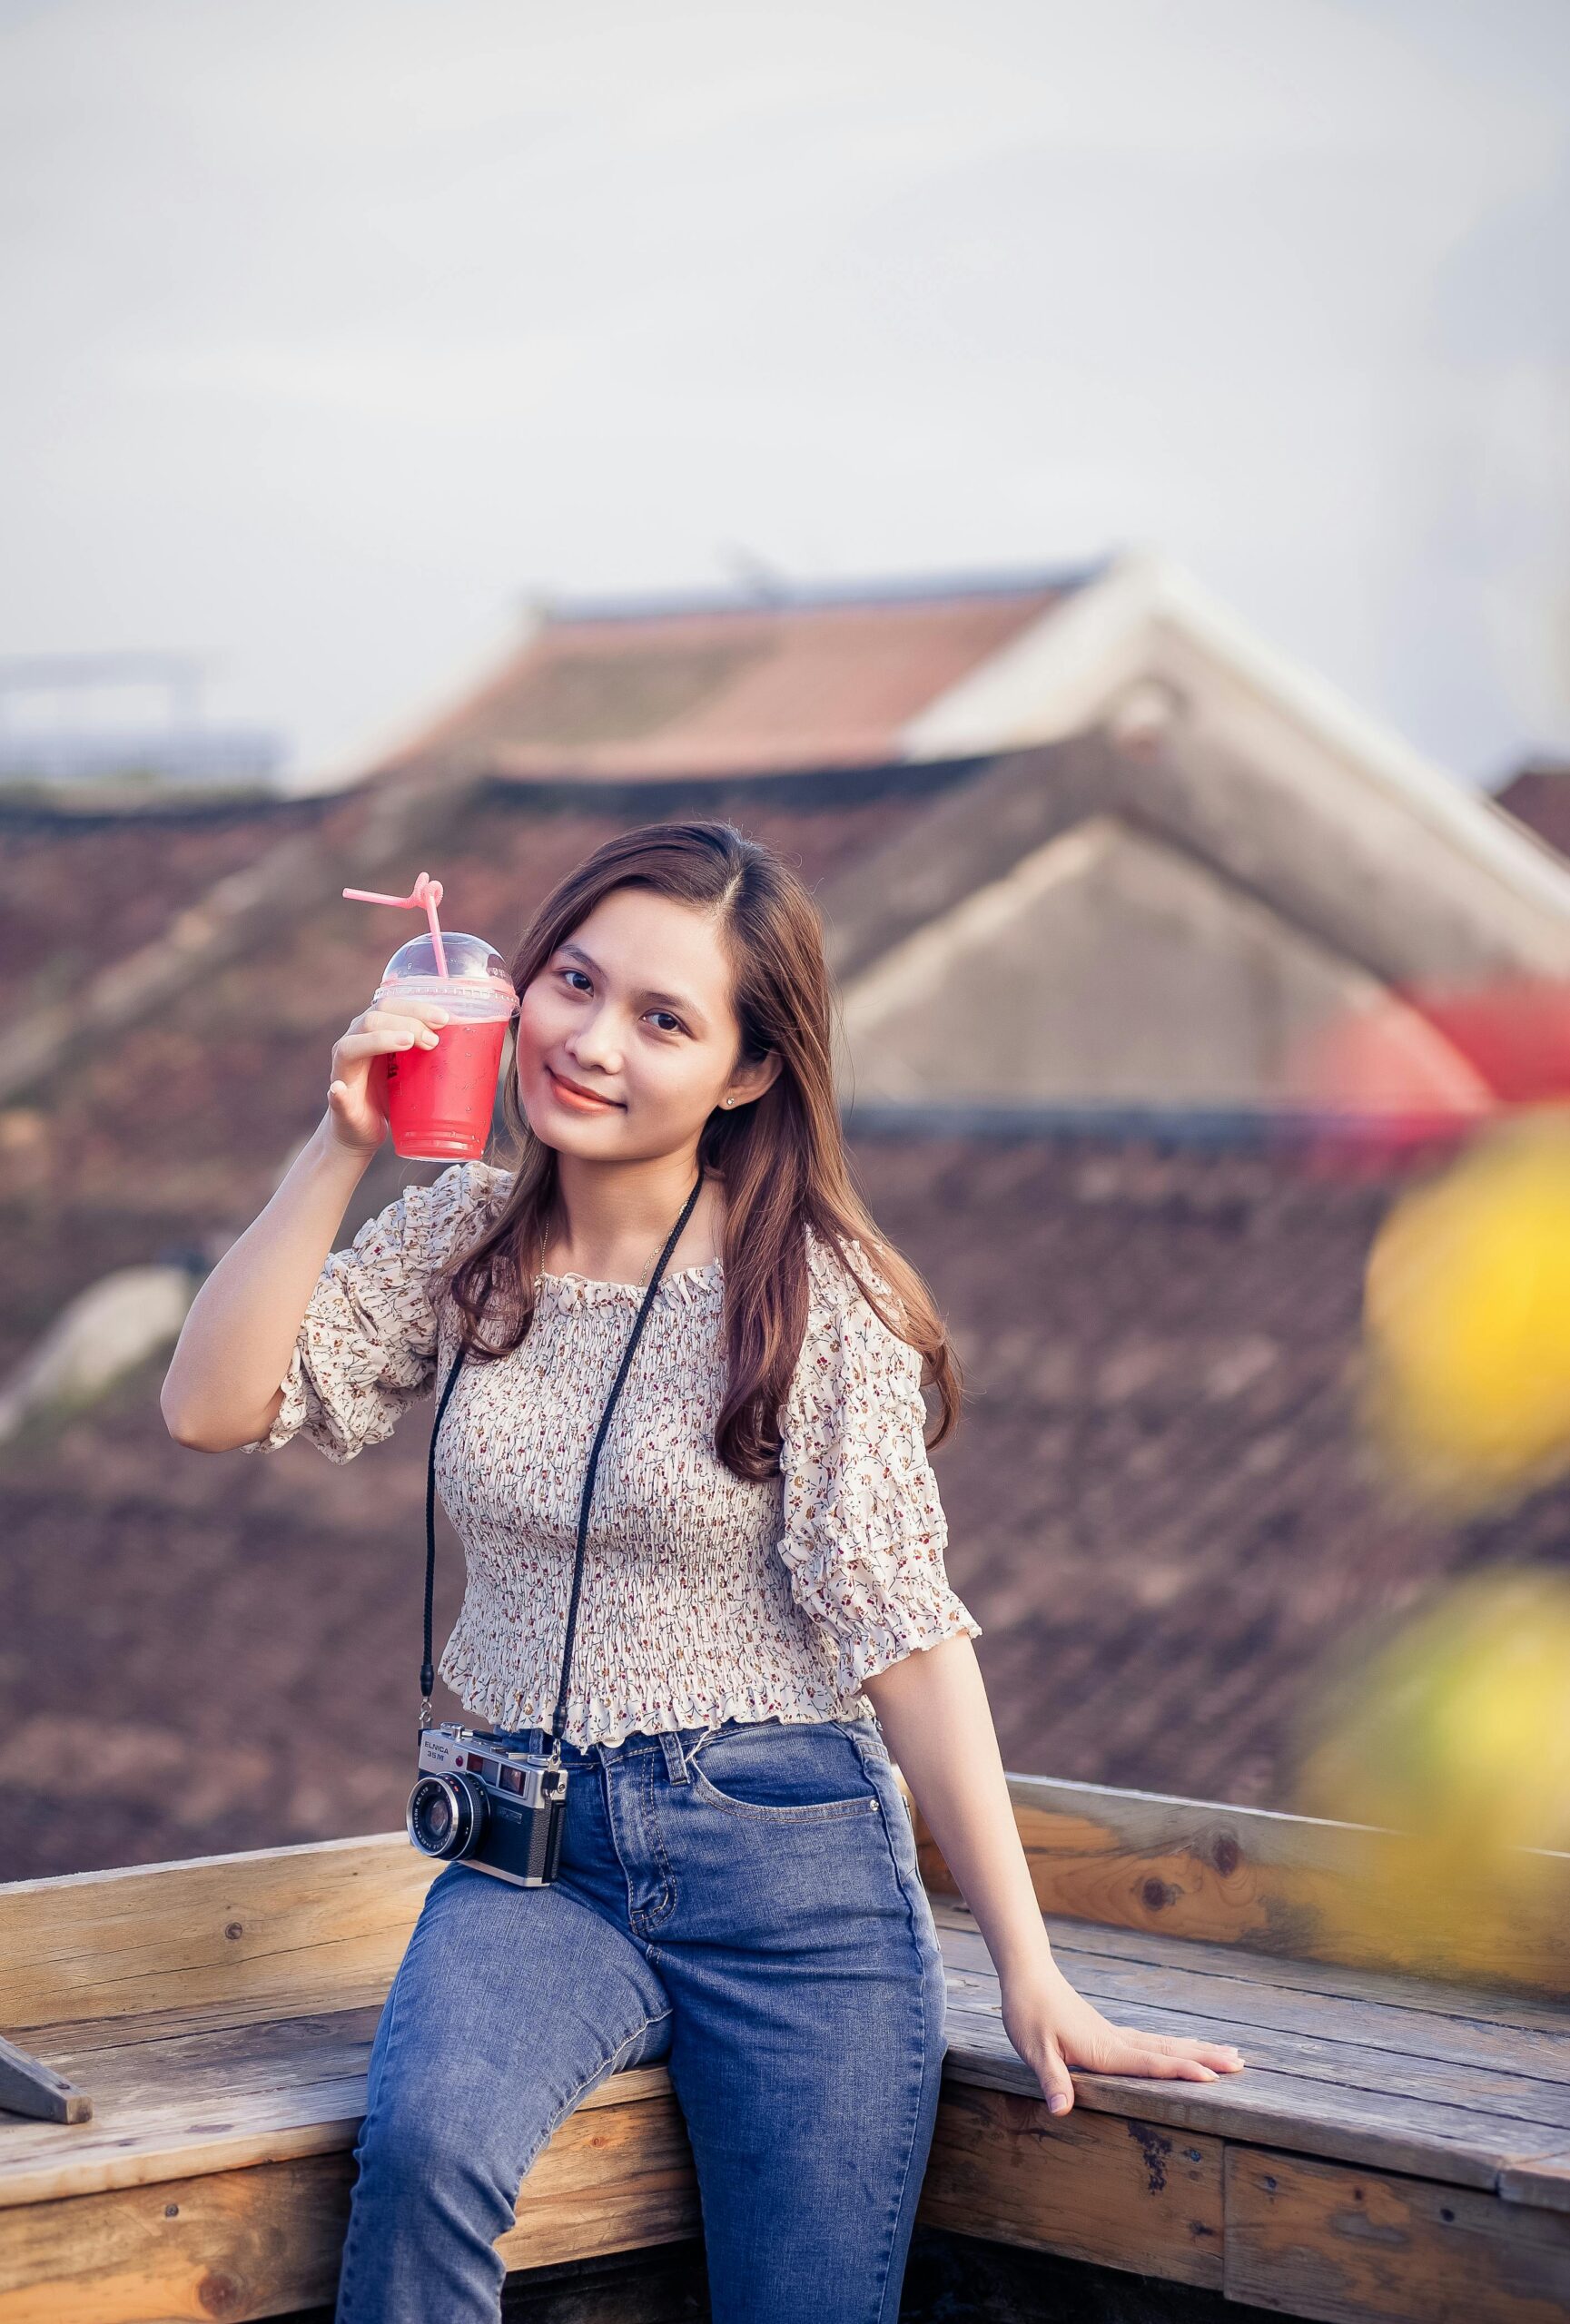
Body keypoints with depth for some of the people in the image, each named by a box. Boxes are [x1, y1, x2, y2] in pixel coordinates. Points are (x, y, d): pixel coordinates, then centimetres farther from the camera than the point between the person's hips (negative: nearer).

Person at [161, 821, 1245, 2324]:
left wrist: (1030, 1976, -11)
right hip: (537, 1861, 2)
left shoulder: (812, 1296, -8)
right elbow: (213, 1408, -2)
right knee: (424, 2143, -29)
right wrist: (341, 1146, -9)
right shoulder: (464, 1238, 5)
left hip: (790, 1864, -2)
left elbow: (905, 1630, -9)